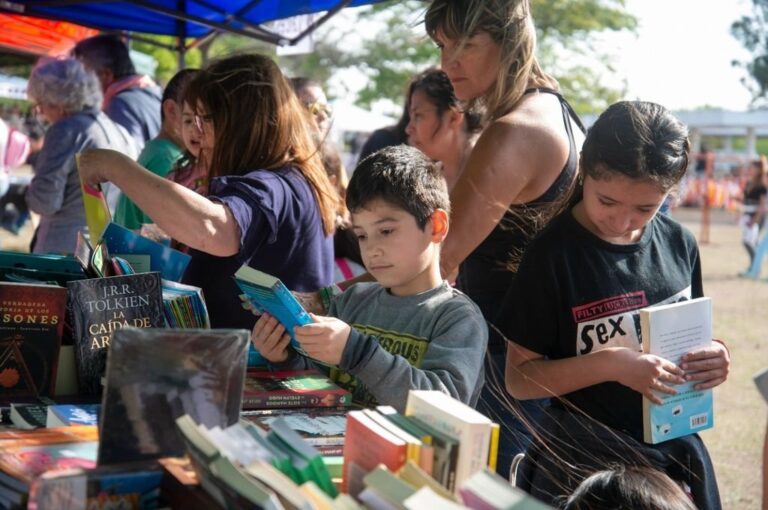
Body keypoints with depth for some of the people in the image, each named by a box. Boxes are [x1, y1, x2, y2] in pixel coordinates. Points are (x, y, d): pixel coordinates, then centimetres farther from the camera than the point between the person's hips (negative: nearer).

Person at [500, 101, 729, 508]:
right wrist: (609, 365, -25)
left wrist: (710, 358, -9)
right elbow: (519, 378, -13)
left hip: (675, 454, 5)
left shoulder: (679, 245, -2)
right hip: (582, 463, -4)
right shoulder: (554, 255, -15)